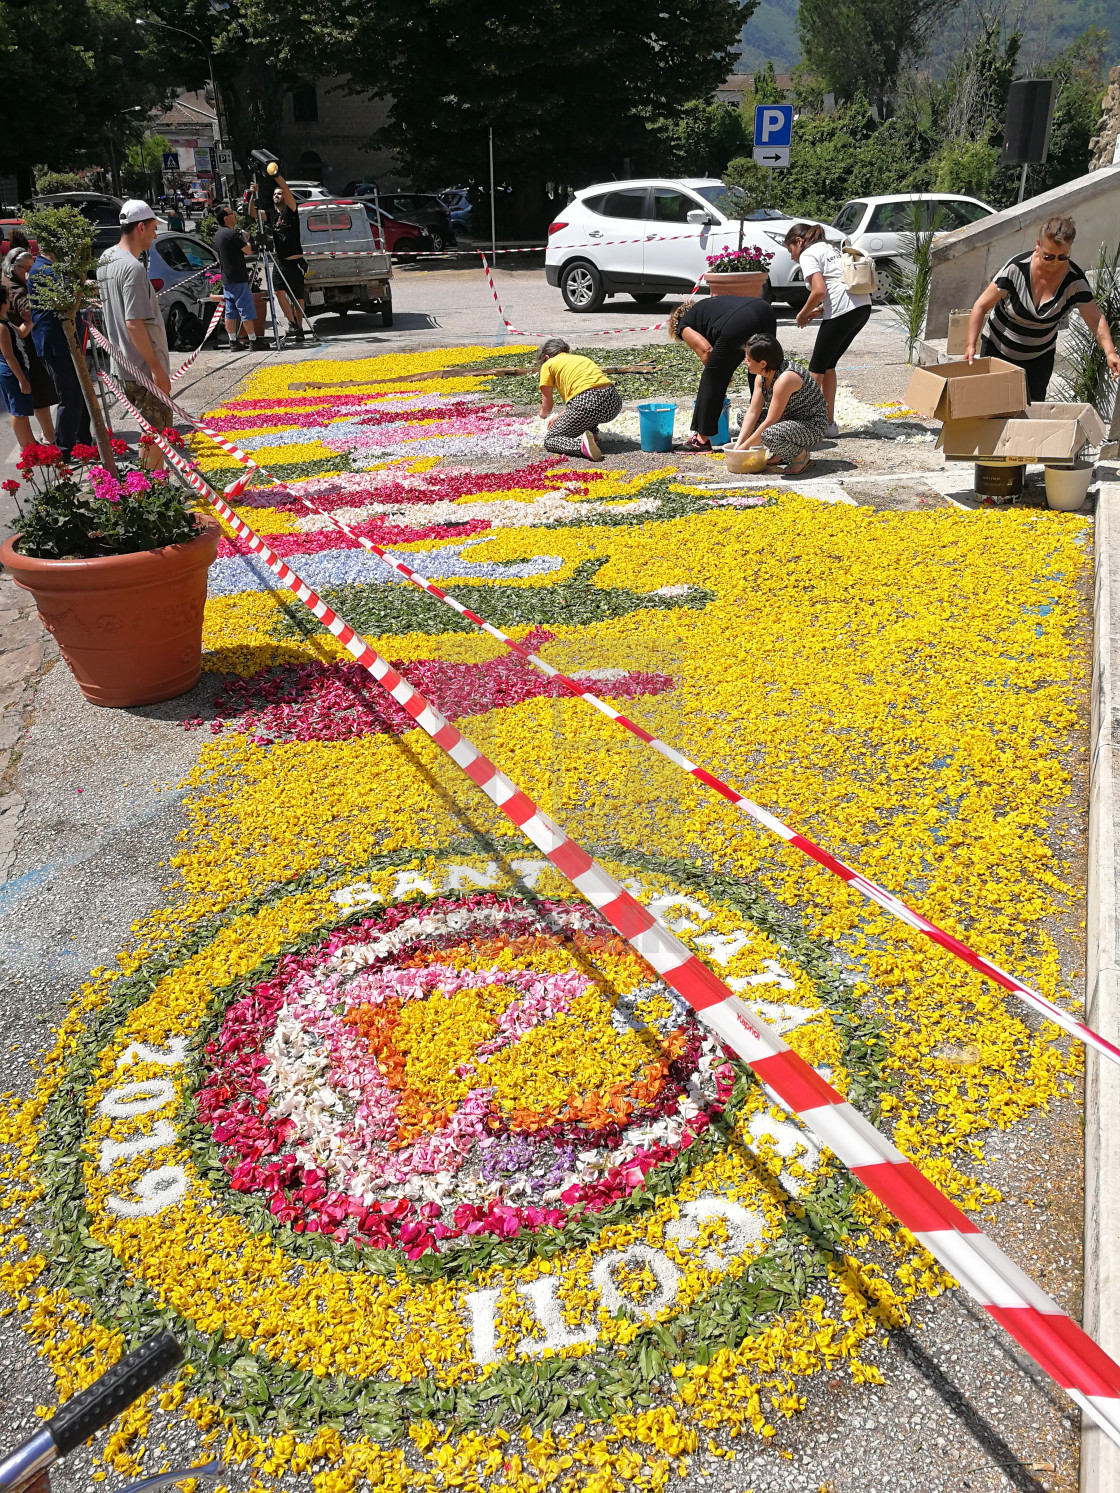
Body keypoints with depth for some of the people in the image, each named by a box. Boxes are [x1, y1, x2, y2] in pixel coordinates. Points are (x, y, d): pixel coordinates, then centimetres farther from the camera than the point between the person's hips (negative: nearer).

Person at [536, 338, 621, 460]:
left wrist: (543, 414, 40)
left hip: (587, 404, -7)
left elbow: (547, 407, 18)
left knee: (549, 440, 10)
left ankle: (581, 444, -20)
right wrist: (558, 418, 41)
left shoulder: (548, 364, 14)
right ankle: (591, 433, 11)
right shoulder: (581, 358, 32)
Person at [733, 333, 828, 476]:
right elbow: (752, 412, -2)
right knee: (743, 416, 9)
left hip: (813, 426, -10)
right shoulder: (762, 376, -1)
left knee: (771, 435, -39)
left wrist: (745, 446, -22)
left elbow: (770, 422, -28)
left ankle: (801, 455, -8)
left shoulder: (785, 378, -29)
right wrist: (738, 445, -10)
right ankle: (781, 455, 12)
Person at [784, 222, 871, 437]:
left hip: (842, 312, -9)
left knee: (817, 368, 2)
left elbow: (819, 290, -15)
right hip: (863, 306, 9)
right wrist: (820, 310, 17)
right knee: (828, 365, 18)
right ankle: (829, 423, 20)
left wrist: (803, 314, 0)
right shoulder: (830, 248, 26)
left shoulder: (807, 255, -1)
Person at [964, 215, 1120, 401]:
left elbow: (1096, 319, -13)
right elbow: (981, 306, -17)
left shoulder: (1075, 281, -16)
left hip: (1039, 357, 2)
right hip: (998, 349, -2)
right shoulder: (1017, 267, -22)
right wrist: (970, 346, -27)